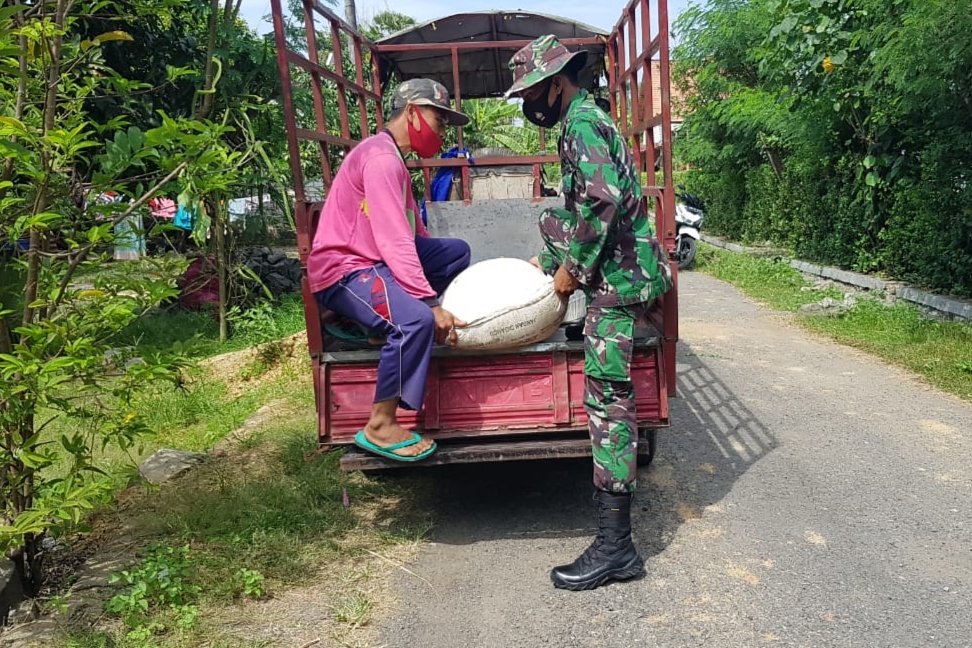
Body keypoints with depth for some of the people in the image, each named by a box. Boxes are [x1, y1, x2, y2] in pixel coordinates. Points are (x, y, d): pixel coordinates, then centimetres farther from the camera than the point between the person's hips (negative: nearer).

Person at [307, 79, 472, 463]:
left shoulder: (393, 158, 18)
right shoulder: (381, 157, -16)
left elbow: (412, 234, 15)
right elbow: (394, 241, -25)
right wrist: (432, 304, -26)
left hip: (374, 260, 10)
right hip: (342, 271, -10)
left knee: (457, 251, 8)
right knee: (417, 320, -33)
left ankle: (376, 318, -1)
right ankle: (380, 427, -20)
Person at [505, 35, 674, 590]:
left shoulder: (581, 122, -10)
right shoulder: (587, 119, 22)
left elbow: (604, 197, -25)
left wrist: (573, 267, -16)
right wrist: (551, 260, 30)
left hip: (618, 276, -10)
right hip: (625, 267, 10)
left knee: (608, 398, -9)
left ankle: (616, 547, -3)